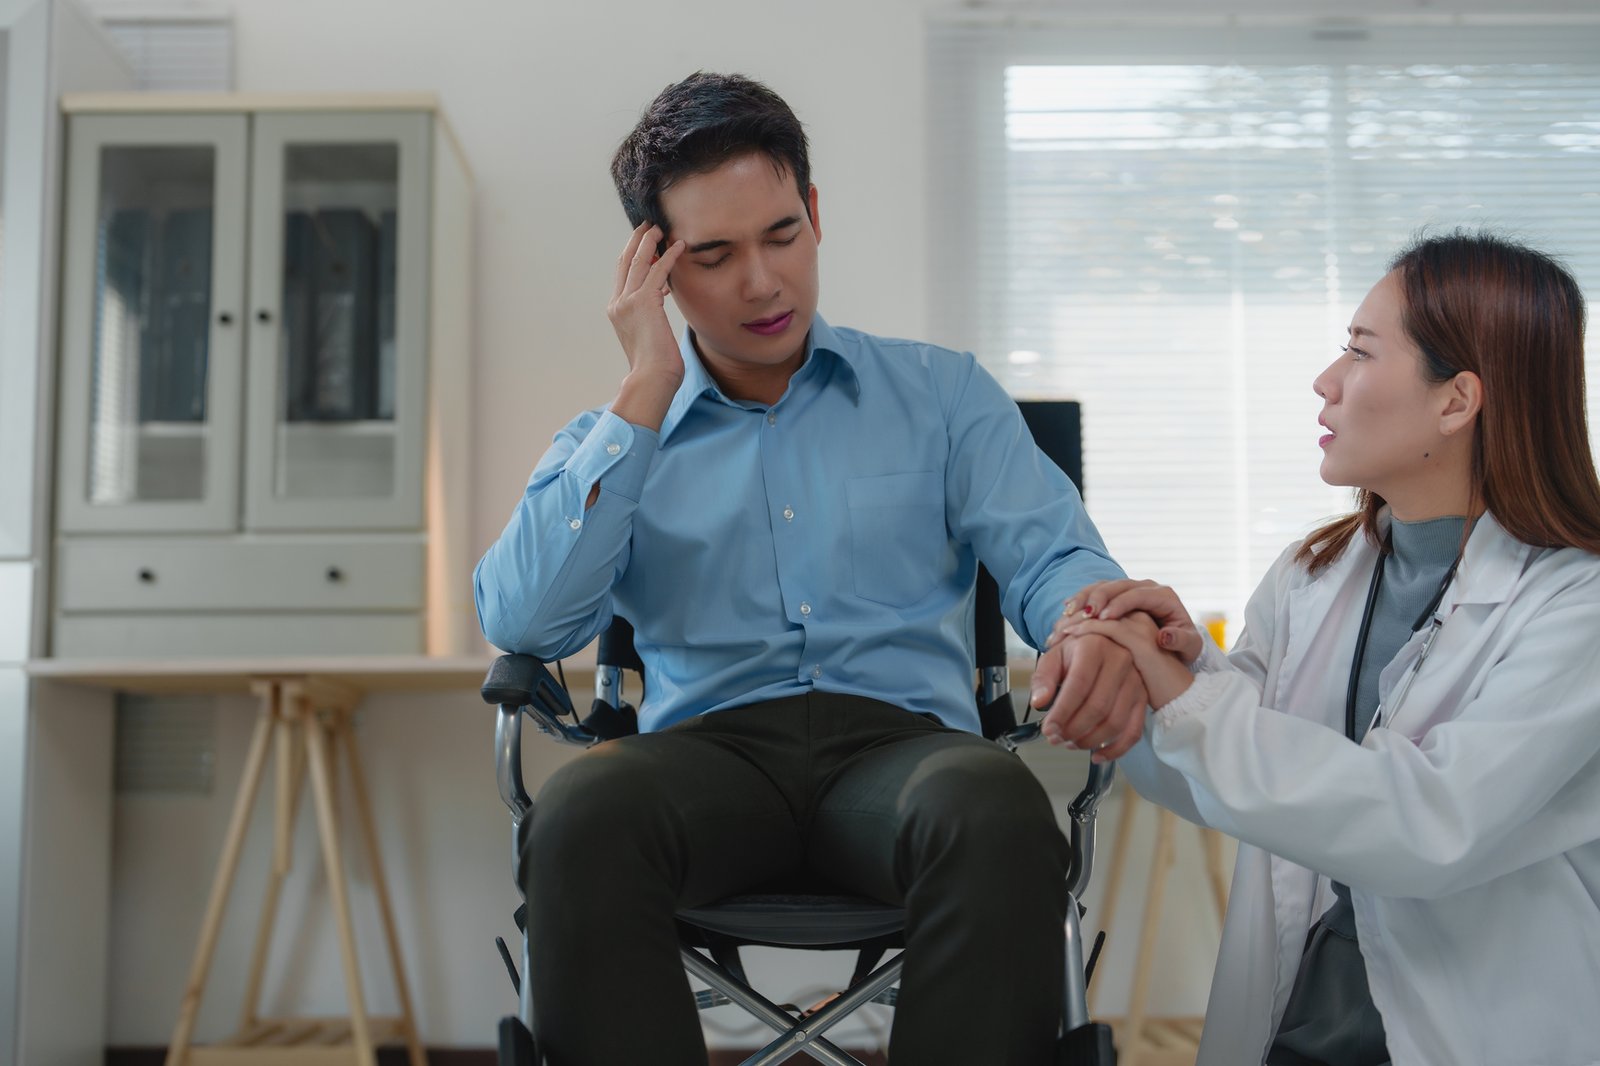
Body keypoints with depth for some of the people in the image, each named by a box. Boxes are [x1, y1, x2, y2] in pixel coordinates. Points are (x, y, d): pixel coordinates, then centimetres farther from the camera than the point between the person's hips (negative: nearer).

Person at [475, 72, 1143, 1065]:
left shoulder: (943, 393, 17)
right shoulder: (612, 440, 17)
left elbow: (1048, 552, 5)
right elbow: (524, 620, 0)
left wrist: (1096, 626, -22)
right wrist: (646, 390, 0)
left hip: (903, 741, 0)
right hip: (708, 748, 1)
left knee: (998, 808, -36)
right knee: (582, 810, -34)